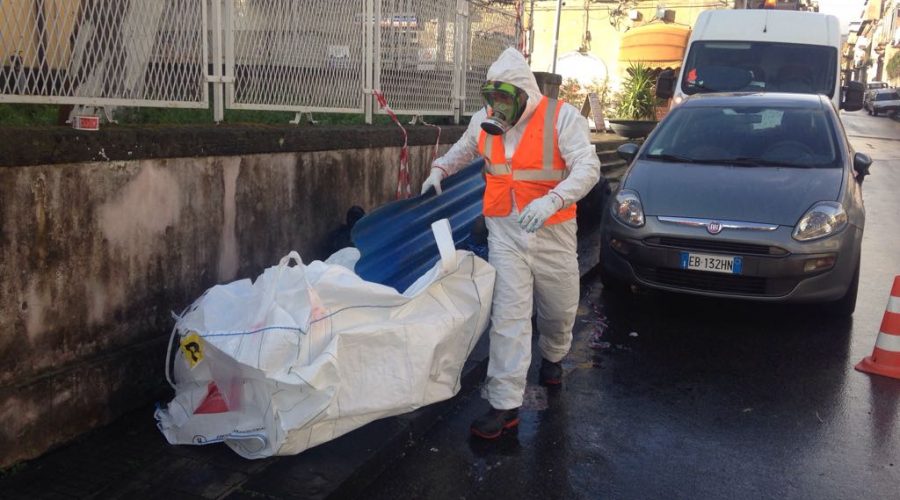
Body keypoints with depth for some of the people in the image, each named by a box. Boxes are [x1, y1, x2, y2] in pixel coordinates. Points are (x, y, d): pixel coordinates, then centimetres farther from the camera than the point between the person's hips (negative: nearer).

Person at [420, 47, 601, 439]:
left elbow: (587, 167, -21)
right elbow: (464, 150, 26)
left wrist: (551, 200, -36)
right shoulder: (485, 121, 3)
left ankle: (552, 357, 50)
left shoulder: (561, 117, -12)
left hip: (552, 231, -1)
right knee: (508, 315, -6)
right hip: (505, 231, 2)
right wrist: (439, 170, 9)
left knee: (559, 308, 16)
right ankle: (505, 404, -3)